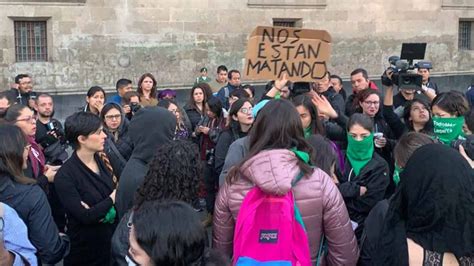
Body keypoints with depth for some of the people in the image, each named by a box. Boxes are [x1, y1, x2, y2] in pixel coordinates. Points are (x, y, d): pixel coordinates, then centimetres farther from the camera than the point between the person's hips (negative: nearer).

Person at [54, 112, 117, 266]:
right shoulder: (65, 176, -19)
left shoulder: (102, 162, 1)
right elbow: (85, 217, -24)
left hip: (112, 239, 6)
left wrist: (100, 211, -20)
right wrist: (112, 199, -12)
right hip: (85, 249, -5)